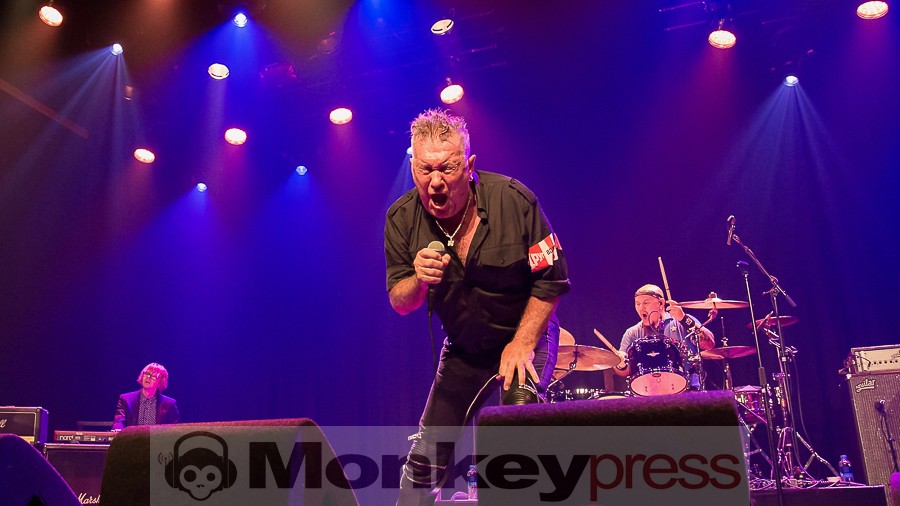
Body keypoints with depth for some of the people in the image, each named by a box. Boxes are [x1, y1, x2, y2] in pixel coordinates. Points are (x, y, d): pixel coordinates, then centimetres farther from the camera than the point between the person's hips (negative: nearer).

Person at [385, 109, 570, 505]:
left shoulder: (513, 200, -23)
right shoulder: (402, 219, -15)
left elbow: (551, 280, -15)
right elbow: (400, 304, -9)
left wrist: (522, 343, -20)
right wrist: (419, 280, -32)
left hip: (526, 334, -3)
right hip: (463, 347, 3)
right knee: (426, 452, 8)